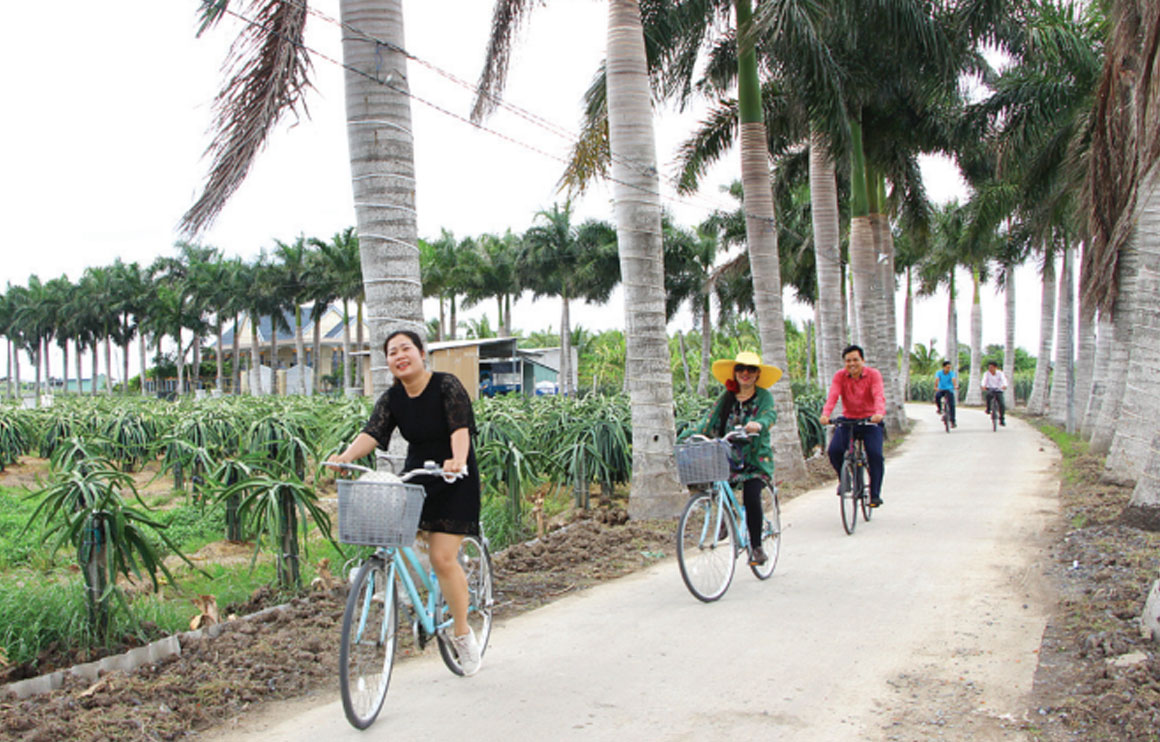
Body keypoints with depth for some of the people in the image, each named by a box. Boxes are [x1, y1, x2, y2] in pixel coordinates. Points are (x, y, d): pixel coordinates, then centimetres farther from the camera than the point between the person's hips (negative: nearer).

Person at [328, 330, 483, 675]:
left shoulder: (447, 386, -15)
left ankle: (463, 633, 6)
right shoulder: (392, 398, -1)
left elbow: (460, 428, -27)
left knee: (443, 557, -11)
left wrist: (458, 459, -47)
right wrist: (347, 456, -35)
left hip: (453, 481, -5)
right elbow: (372, 433, -15)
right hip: (415, 475, 6)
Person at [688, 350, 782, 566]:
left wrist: (758, 424, -41)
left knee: (751, 497, -22)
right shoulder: (726, 397, 12)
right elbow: (710, 421, 3)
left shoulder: (764, 396, 3)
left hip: (755, 458, -3)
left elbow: (770, 415, -17)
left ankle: (756, 547, -8)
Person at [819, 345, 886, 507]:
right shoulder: (840, 376, -4)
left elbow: (879, 395, -23)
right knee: (834, 450, -18)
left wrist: (879, 413, -44)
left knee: (875, 454, -20)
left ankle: (875, 494, -5)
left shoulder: (873, 375, -8)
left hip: (870, 421, -2)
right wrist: (825, 414, -38)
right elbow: (832, 396, -19)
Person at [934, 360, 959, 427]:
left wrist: (955, 386, -47)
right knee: (937, 396, -32)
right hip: (941, 390, 0)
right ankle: (939, 409, -5)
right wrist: (935, 387, -43)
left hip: (949, 390, 0)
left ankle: (953, 421, -6)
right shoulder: (939, 373, -6)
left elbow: (954, 379, -27)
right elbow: (937, 380, -24)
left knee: (951, 405, -13)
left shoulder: (952, 373, -7)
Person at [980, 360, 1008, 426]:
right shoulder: (987, 374, -6)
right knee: (988, 394, -36)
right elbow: (984, 380, -22)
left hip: (998, 390, 0)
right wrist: (983, 386, -45)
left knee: (1002, 404, -16)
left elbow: (1003, 379, -25)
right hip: (990, 389, 0)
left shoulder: (1000, 373, -6)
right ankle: (988, 409, -15)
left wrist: (1004, 385, -48)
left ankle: (1002, 420, 4)